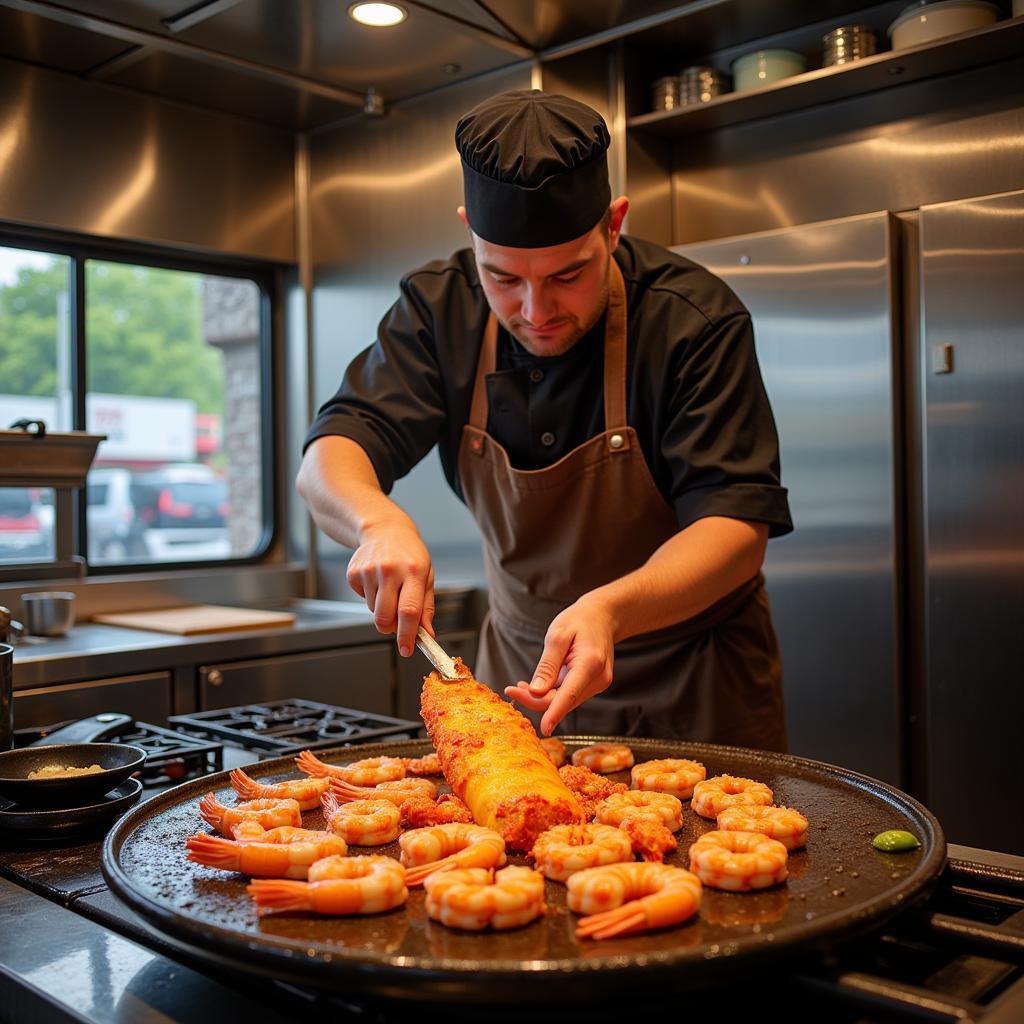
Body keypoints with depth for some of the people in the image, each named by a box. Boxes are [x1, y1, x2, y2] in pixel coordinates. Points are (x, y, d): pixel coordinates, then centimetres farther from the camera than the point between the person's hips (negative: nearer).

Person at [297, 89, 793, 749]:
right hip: (520, 669, 3)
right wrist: (378, 519, -39)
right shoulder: (441, 309, -11)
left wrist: (611, 609, -45)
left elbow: (738, 524, -27)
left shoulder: (696, 317, -22)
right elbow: (324, 466, -15)